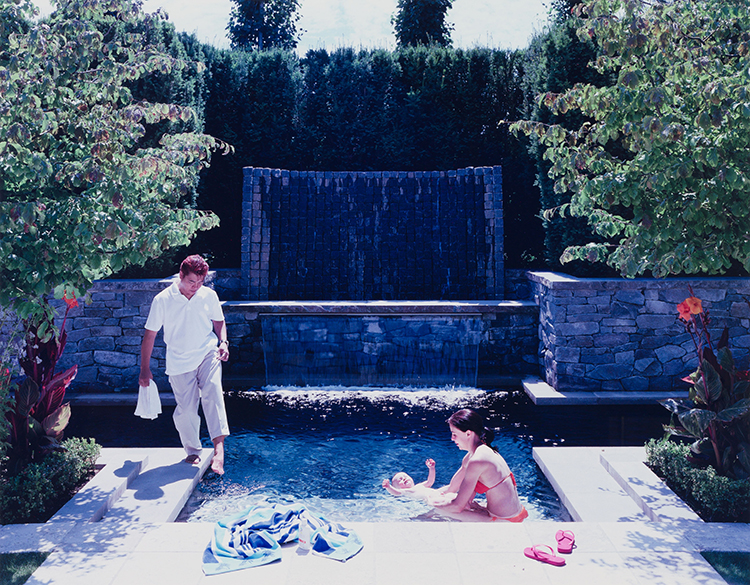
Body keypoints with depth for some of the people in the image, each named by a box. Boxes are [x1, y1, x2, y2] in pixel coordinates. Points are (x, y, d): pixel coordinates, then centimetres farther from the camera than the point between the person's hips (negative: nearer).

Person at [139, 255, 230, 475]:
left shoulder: (209, 295, -1)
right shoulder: (162, 300, -6)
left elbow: (219, 321, 16)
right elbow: (150, 335, 1)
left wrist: (223, 342, -4)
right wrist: (145, 369, 2)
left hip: (207, 353, 0)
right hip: (179, 362, 0)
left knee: (212, 390, -26)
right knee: (186, 409, 0)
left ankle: (218, 445, -29)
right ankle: (193, 451, 23)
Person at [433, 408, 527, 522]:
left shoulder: (477, 460, -23)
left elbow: (457, 507, -18)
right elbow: (451, 488, 18)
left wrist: (434, 504, -3)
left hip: (505, 522, -9)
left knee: (442, 509, -10)